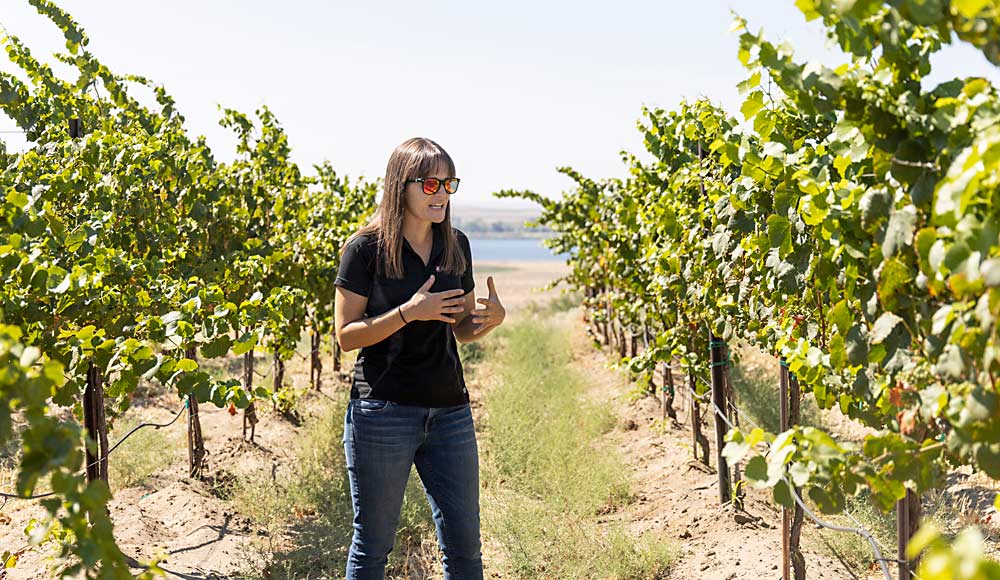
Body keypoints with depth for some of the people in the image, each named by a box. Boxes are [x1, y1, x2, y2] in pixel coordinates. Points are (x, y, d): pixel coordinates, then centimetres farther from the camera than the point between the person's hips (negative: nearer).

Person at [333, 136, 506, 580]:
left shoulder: (456, 246, 8)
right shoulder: (366, 248, -7)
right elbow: (346, 335, -8)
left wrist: (494, 317, -6)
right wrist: (408, 312, -20)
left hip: (450, 411, 5)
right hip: (383, 412, -5)